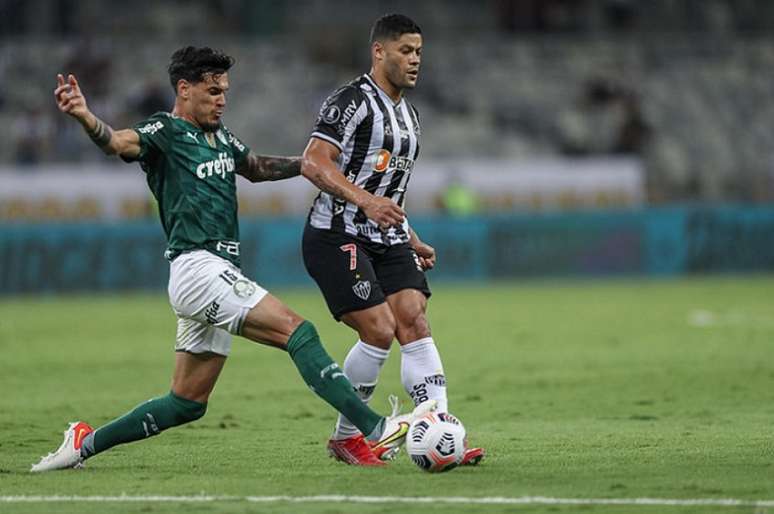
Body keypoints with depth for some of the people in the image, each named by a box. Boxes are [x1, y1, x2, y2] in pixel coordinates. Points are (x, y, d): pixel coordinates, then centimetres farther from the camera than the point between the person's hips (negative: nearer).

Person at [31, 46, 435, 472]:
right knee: (296, 330, -19)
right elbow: (119, 142, -26)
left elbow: (256, 168, 35)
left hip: (220, 274, 9)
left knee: (187, 404, 10)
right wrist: (84, 117, -47)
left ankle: (86, 443, 18)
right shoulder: (164, 132, -7)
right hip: (198, 269, -9)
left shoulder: (219, 136, 18)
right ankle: (375, 429, -25)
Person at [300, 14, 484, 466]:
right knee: (380, 331, -15)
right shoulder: (353, 102, -10)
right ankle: (346, 436, 3)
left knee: (415, 324, -8)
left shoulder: (409, 115, 19)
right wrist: (365, 200, -32)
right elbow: (314, 163, -21)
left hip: (387, 240, 8)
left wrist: (412, 241, 26)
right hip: (338, 237, -8)